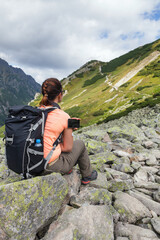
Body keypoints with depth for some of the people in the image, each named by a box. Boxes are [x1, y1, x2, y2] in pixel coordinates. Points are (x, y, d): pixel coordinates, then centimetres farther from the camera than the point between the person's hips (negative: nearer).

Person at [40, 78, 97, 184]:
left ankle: (68, 169, 41)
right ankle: (87, 176, 39)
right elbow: (68, 148, -10)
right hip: (51, 165, -5)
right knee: (80, 144, 17)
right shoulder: (64, 117, -17)